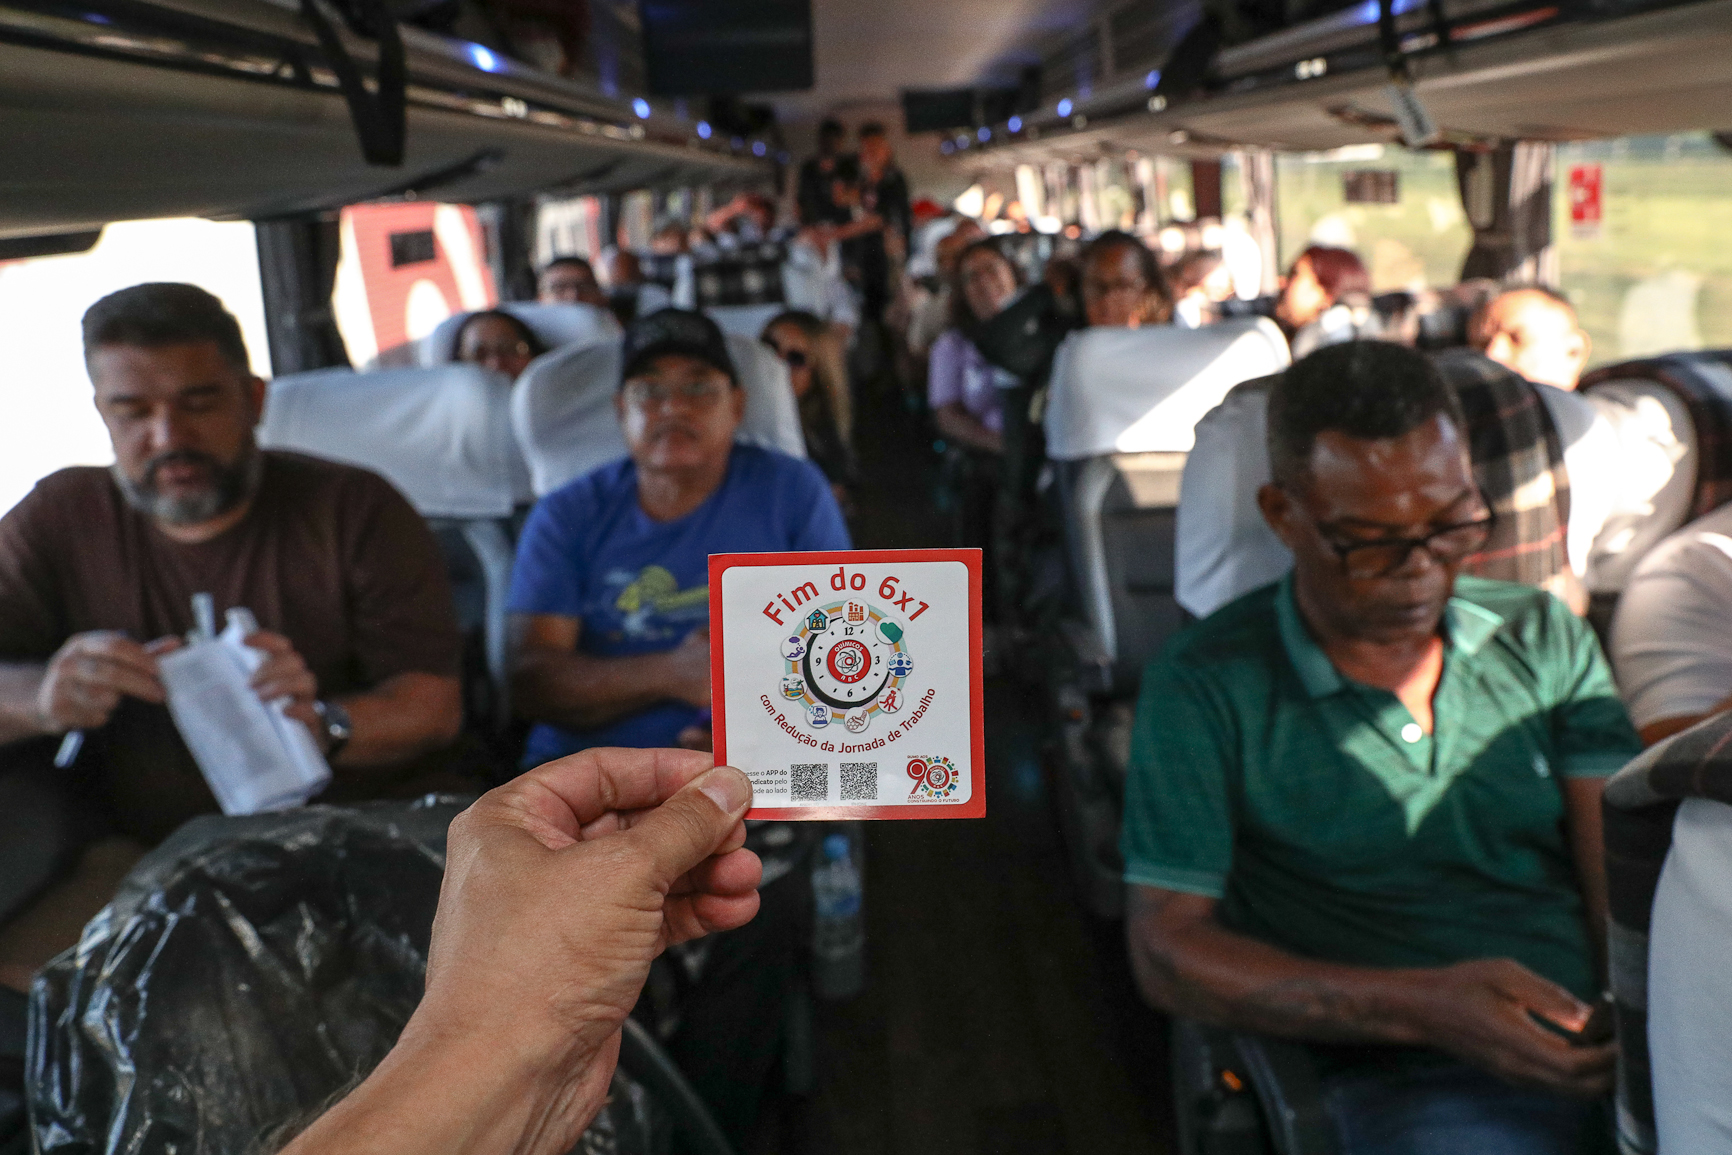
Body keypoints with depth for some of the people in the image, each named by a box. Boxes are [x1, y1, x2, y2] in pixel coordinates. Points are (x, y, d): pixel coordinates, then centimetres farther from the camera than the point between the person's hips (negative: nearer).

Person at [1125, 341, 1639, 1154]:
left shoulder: (1544, 637, 11)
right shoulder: (1207, 684, -3)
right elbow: (1166, 950, -7)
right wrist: (1422, 1007, -17)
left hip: (1613, 1049, 5)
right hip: (1412, 1082, -5)